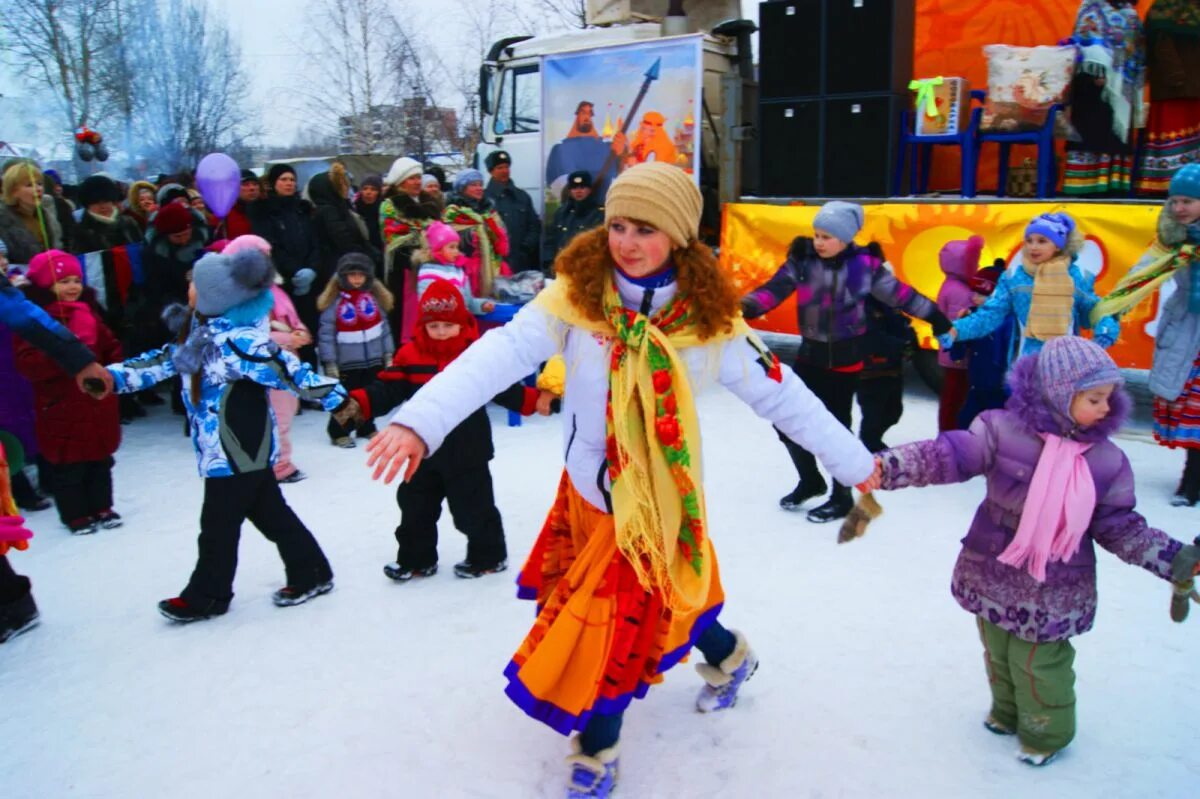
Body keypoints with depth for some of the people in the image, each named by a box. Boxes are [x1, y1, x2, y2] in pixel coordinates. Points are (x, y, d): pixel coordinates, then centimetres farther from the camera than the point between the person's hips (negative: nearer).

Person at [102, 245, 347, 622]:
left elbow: (288, 371, -25)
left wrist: (336, 396, -25)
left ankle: (205, 596, 25)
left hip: (236, 452, -9)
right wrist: (113, 375, 16)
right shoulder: (198, 330, 4)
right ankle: (310, 573, 28)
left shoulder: (238, 341, -25)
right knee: (270, 513, 17)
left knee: (218, 524, 6)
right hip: (246, 450, 9)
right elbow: (165, 360, 15)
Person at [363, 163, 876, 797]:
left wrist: (856, 465, -3)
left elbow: (782, 395, -7)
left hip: (658, 499, -2)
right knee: (652, 601, 21)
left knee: (620, 627, 1)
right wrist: (420, 420, -42)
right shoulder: (575, 294, -15)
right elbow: (502, 352, -28)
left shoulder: (709, 318, -15)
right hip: (586, 487, 3)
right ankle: (728, 656, 55)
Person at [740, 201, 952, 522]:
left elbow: (899, 294, -1)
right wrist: (746, 306, -36)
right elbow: (774, 289, -17)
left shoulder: (864, 264, -10)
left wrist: (938, 320, 7)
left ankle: (842, 497, 22)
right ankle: (810, 481, 31)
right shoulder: (802, 259, -5)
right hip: (810, 354, 4)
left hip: (845, 358, -4)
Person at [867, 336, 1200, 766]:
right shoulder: (1005, 429, -17)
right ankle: (1008, 712, 49)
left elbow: (1119, 526, 1)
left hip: (1054, 593, -1)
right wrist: (887, 466, -37)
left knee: (1040, 665, 10)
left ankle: (1046, 732, 37)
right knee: (999, 654, 22)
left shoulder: (1107, 460, -8)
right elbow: (949, 455, -24)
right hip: (994, 577, 1)